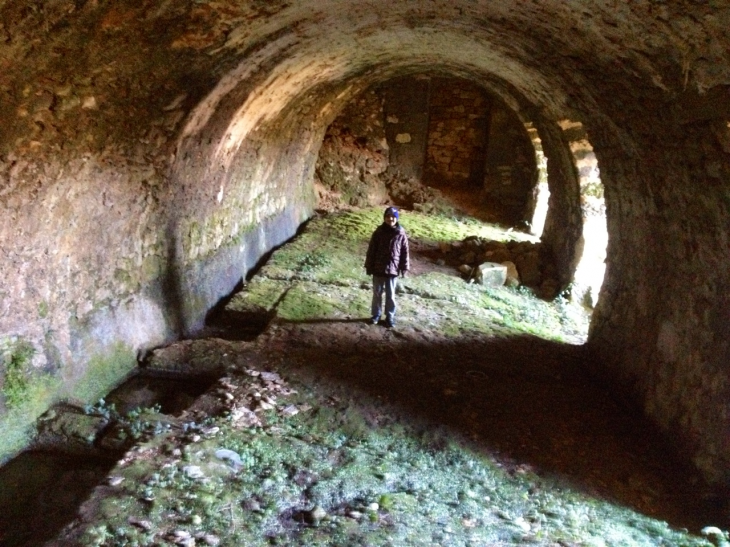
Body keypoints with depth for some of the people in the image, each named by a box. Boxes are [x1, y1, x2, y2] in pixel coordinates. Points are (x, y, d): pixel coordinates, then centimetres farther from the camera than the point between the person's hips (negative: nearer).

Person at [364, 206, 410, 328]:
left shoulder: (401, 234, -4)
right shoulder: (379, 232, -3)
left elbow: (405, 252, 1)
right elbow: (371, 250, 0)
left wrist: (404, 268, -1)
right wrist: (369, 266, -2)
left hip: (393, 269, -1)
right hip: (378, 269, 1)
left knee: (391, 295, 7)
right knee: (377, 293, 11)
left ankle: (390, 317, 18)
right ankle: (375, 314, 24)